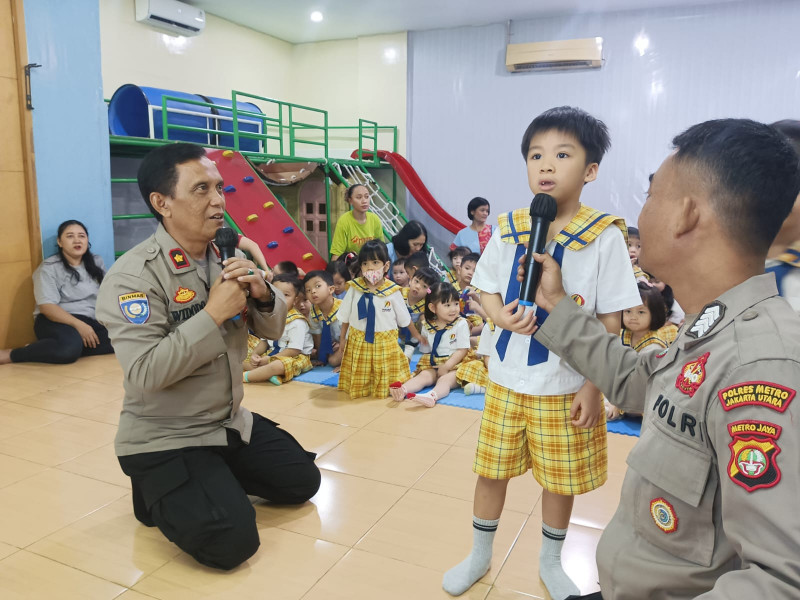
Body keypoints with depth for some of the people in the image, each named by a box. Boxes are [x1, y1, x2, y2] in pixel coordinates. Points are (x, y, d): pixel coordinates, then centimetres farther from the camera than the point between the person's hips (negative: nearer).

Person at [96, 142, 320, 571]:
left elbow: (271, 330, 5)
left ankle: (218, 478, 28)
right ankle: (159, 494, 11)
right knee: (232, 542, -16)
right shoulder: (133, 277, -21)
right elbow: (145, 374, -30)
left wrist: (263, 294, -17)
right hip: (165, 438, -7)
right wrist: (214, 313, -31)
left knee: (302, 481, 12)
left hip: (231, 421, 7)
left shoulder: (227, 258, 0)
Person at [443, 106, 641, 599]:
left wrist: (594, 387, -10)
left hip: (567, 385, -2)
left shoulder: (604, 236, -12)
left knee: (560, 479, 14)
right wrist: (499, 314, -13)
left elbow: (610, 323, -8)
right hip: (507, 377, 3)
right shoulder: (508, 228, -3)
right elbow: (486, 289, 9)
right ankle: (480, 555, 39)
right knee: (492, 469, 15)